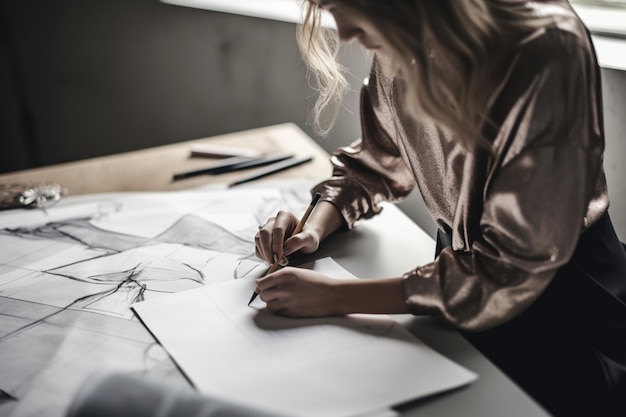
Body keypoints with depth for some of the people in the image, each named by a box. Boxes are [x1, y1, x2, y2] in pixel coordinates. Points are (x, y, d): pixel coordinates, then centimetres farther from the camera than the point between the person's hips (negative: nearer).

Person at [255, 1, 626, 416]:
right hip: (463, 260, 5)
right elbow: (378, 160, 8)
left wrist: (337, 296, -27)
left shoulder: (547, 56, -31)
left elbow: (508, 273, -28)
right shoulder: (406, 44, -11)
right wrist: (315, 229, -11)